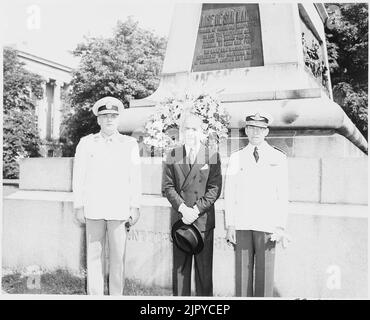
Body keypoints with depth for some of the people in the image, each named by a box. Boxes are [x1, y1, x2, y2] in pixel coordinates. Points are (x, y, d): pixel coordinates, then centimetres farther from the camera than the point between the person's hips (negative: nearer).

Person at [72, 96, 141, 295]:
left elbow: (135, 178, 5)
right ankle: (94, 295, 16)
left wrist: (135, 208, 1)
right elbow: (78, 177, 8)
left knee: (118, 257, 3)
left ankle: (116, 295, 16)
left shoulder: (130, 144, 7)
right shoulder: (86, 143, 8)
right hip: (93, 210, 1)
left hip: (120, 210, 0)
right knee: (94, 256, 4)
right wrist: (78, 207, 3)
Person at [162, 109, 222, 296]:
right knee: (180, 266, 8)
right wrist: (183, 208, -11)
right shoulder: (172, 156, 9)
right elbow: (167, 186, 3)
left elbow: (215, 188, -3)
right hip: (179, 218, 2)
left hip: (204, 219, -1)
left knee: (204, 267, 4)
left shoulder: (212, 156, 3)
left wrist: (196, 209, -13)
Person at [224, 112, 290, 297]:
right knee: (242, 271, 4)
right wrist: (230, 225, 0)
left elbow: (283, 196, 3)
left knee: (265, 273, 1)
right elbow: (229, 193, 7)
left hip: (267, 225, -1)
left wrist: (281, 227, -4)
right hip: (241, 225, 1)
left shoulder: (278, 158, 6)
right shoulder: (236, 158, 10)